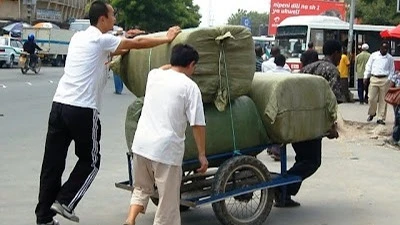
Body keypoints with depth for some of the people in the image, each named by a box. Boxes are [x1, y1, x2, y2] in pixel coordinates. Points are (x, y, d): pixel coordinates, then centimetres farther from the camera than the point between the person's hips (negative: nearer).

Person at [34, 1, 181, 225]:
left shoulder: (79, 37, 18)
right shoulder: (101, 40, -4)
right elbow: (138, 43, 1)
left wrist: (124, 46, 36)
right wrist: (167, 39, 13)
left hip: (60, 104, 7)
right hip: (83, 110, -7)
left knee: (52, 164, 8)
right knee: (90, 161, 10)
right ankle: (65, 202, 2)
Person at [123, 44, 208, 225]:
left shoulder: (154, 75, 10)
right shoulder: (190, 87, -5)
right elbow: (198, 125, -8)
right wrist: (202, 154, -1)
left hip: (141, 144, 5)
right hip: (166, 150, -5)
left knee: (142, 188, 24)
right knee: (168, 199, 7)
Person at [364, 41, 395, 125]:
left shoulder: (390, 58, 8)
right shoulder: (374, 55, 7)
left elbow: (391, 71, 12)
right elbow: (368, 66, 9)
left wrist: (390, 81, 3)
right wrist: (366, 77, 3)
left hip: (385, 80, 0)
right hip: (374, 78, 0)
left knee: (383, 100, 1)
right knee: (371, 98, -4)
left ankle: (381, 118, 9)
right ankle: (372, 113, 21)